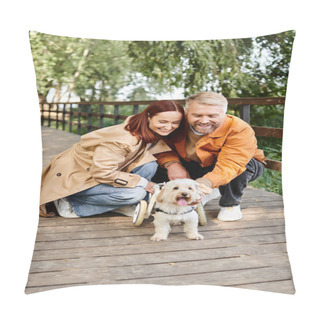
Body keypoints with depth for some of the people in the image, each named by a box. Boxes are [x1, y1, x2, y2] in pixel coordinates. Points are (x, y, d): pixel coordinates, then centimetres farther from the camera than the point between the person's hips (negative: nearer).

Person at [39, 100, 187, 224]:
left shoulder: (152, 134, -4)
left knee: (150, 166, -12)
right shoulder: (122, 140, -31)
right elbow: (102, 172, -32)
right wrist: (142, 182, -24)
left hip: (100, 172, 8)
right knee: (136, 193, -27)